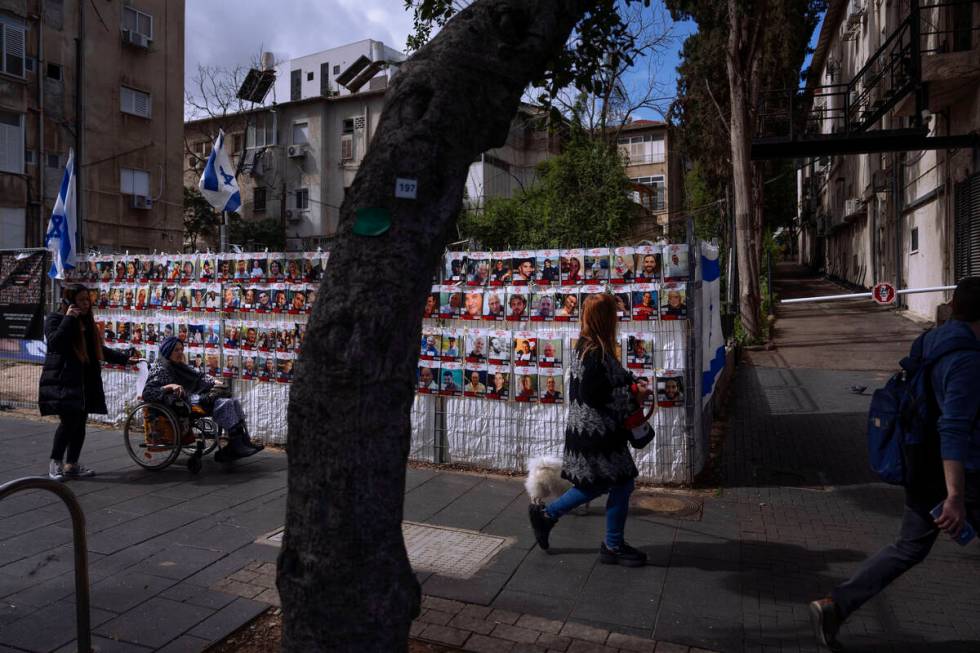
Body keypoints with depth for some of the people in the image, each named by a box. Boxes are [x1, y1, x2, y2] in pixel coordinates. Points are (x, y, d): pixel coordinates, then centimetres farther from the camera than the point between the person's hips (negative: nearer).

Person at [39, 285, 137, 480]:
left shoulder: (87, 322, 17)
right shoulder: (55, 319, -3)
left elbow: (100, 350, 23)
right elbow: (54, 343, -21)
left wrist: (125, 358, 21)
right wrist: (68, 318, -19)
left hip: (85, 382, 7)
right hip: (62, 381, -7)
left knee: (80, 424, 6)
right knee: (69, 421, -14)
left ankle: (71, 465, 13)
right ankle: (55, 462, 3)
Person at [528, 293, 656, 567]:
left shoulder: (588, 346, 8)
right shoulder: (594, 352, -22)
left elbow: (611, 376, 20)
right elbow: (595, 394, -25)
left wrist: (633, 382, 4)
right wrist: (633, 398, -15)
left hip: (592, 428, 10)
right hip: (596, 431, -10)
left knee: (596, 483, 19)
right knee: (622, 483, 4)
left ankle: (546, 514, 29)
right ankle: (613, 546, 20)